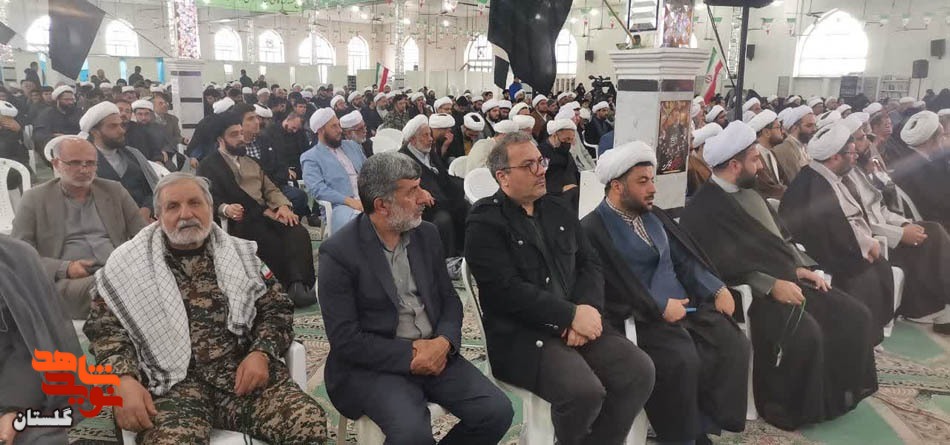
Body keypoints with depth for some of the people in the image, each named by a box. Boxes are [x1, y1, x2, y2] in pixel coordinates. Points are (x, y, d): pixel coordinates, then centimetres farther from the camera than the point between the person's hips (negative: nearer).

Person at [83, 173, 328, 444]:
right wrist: (124, 379, -12)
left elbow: (276, 308, 13)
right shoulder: (129, 263, 11)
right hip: (174, 382, -1)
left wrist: (261, 353, -6)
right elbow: (105, 326, 6)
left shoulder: (241, 254, 15)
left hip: (245, 372, 2)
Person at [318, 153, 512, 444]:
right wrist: (409, 356, -17)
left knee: (497, 411, -11)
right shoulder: (338, 253, -12)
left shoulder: (427, 234, 6)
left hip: (434, 353, 6)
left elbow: (449, 299, 10)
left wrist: (444, 341, -11)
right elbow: (345, 339, -14)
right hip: (374, 365, -5)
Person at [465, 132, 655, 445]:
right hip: (523, 335, -6)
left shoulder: (559, 210, 15)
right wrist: (572, 315, -17)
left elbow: (590, 264, 11)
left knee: (640, 371, -14)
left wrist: (586, 309, -9)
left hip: (577, 322, 6)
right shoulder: (485, 222, -7)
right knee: (585, 391, -28)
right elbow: (507, 290, -16)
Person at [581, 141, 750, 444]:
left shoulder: (653, 215, 18)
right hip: (642, 317, -7)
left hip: (685, 305, 7)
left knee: (734, 345, -14)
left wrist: (718, 289, 0)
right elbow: (611, 288, -14)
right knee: (683, 360, -30)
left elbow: (685, 257, 15)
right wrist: (660, 307, -16)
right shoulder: (592, 229, -6)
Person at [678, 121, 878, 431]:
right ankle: (795, 407, -8)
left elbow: (781, 237, 19)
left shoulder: (749, 194, 15)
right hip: (751, 292, -9)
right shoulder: (702, 209, -14)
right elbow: (724, 267, -20)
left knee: (855, 316, -2)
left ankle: (842, 391, 12)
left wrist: (801, 268, 3)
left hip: (787, 278, 9)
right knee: (805, 333, -30)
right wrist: (771, 285, -22)